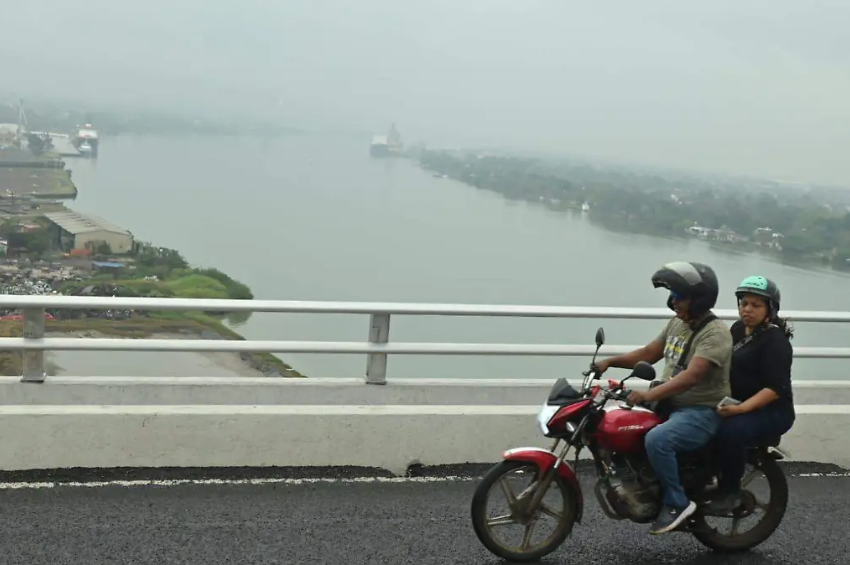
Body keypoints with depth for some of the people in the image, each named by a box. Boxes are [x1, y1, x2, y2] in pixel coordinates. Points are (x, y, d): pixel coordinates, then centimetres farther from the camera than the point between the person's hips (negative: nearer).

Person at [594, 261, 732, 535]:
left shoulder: (715, 333, -19)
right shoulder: (677, 323, 10)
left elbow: (692, 376, -32)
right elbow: (649, 353, 16)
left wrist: (649, 394, -41)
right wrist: (610, 362, 2)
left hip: (703, 412, -10)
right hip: (670, 405, 10)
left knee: (656, 440, -33)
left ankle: (677, 503, -16)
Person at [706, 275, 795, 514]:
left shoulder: (775, 340, -14)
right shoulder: (738, 329, 10)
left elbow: (776, 389, -22)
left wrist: (741, 409, -33)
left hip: (771, 412, -8)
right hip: (736, 405, 8)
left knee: (729, 430, -35)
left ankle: (730, 491, -16)